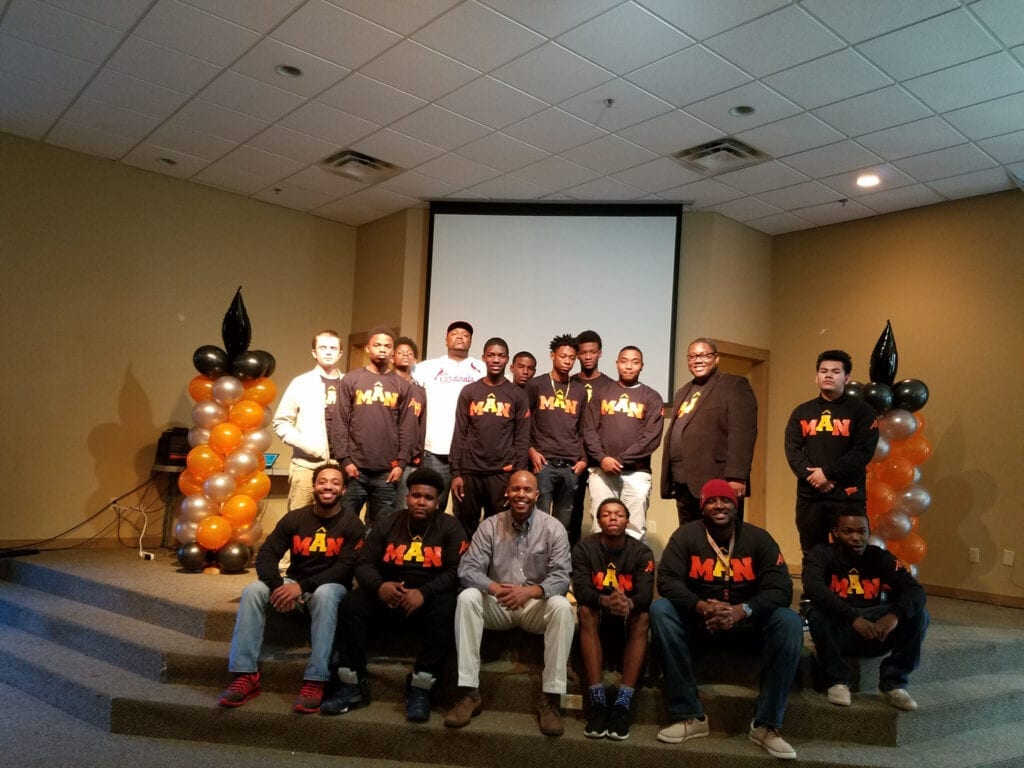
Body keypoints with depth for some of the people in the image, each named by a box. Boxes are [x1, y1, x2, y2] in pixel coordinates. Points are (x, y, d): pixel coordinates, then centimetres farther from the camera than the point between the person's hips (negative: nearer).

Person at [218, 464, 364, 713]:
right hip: (293, 584, 4)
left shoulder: (352, 524, -6)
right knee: (253, 591, -24)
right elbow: (266, 555, -4)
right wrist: (278, 587, -25)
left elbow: (345, 568, -16)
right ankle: (246, 675, -24)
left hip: (330, 587, -3)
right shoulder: (294, 518, 3)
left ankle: (315, 681, -37)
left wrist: (302, 586, -26)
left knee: (325, 594, -38)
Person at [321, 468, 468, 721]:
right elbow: (364, 563, 0)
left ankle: (420, 688, -25)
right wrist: (379, 586, -24)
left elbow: (457, 571, -11)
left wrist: (424, 592, -28)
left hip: (431, 598, -2)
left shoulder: (450, 527, -1)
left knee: (446, 609, -35)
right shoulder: (388, 524, 6)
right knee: (352, 603, -23)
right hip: (389, 596, 3)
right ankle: (354, 685, -16)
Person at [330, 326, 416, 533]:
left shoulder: (401, 385, 9)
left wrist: (401, 463, -2)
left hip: (387, 471, 1)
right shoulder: (351, 380, 5)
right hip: (355, 468, -1)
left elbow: (408, 427, 6)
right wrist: (344, 459, -7)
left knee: (382, 528, 6)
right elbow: (339, 423, 1)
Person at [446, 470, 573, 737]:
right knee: (467, 598, -27)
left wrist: (530, 591, -32)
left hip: (537, 605, -1)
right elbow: (468, 569, -10)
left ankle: (550, 699, -26)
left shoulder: (553, 528, -5)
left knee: (562, 607, -32)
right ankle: (469, 692, -24)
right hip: (498, 604, 1)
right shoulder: (490, 526, -2)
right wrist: (495, 588, -31)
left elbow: (561, 577, -13)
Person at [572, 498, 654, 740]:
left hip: (629, 613, 1)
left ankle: (622, 704, -36)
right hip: (597, 610, -1)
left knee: (643, 617, -31)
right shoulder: (584, 548, -7)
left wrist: (629, 604, -46)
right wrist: (605, 600, -43)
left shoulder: (642, 552, -6)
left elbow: (646, 593, -21)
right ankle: (597, 702, -38)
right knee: (586, 611, -33)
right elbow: (580, 589, -21)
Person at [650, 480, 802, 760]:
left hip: (747, 624, 0)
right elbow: (667, 580, -14)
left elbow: (780, 588, -12)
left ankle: (766, 725, -18)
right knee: (660, 609, -28)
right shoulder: (686, 535, -5)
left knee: (789, 622, -27)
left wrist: (741, 611, -31)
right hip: (698, 622, 0)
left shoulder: (758, 538, -3)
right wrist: (702, 607, -33)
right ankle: (689, 716, -22)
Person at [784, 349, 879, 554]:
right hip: (809, 496, 3)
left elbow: (863, 451, -8)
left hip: (849, 496, -3)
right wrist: (811, 475, -13)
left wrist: (827, 472, -14)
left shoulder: (861, 410, 3)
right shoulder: (801, 412, 13)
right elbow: (792, 450, 4)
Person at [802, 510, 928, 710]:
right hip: (837, 632, -3)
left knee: (919, 614, -18)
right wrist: (854, 617, -38)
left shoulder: (880, 557, 4)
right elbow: (812, 587, -26)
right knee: (818, 613, -34)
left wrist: (895, 614, -30)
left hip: (875, 633, 3)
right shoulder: (822, 554, -6)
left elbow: (916, 591, -8)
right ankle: (838, 679, -12)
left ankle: (893, 682, -5)